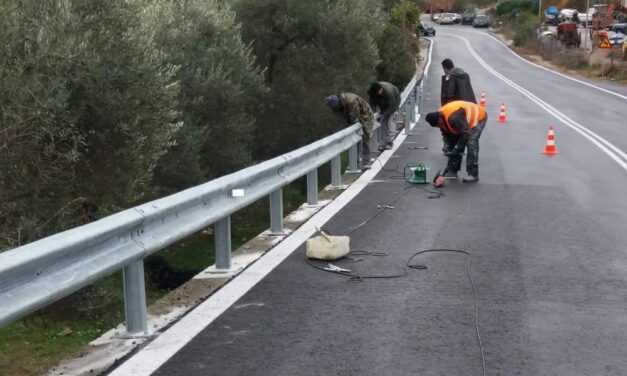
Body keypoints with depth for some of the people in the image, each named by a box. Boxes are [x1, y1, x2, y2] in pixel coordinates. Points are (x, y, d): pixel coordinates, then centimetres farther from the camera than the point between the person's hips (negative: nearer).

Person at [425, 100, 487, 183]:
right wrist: (447, 148, -11)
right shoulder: (441, 117, -10)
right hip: (465, 121, 9)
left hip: (478, 117, -9)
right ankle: (452, 171, 14)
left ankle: (473, 174, -19)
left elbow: (465, 134, -35)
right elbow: (447, 135, 3)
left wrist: (457, 149, -30)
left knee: (471, 144, -22)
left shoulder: (453, 117, -39)